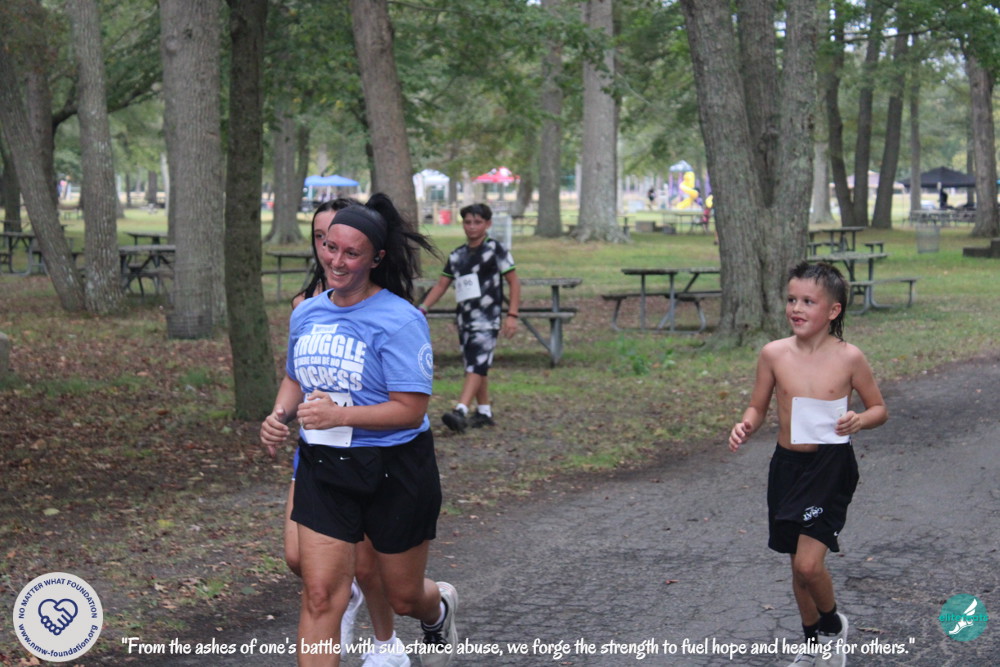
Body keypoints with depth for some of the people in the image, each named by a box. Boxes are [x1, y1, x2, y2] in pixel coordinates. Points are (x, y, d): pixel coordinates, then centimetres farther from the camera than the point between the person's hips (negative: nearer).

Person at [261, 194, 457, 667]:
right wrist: (279, 416, -1)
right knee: (320, 594, -8)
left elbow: (411, 410, -19)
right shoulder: (306, 313, 4)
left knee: (403, 597, 14)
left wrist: (341, 415, -31)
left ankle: (440, 607, 52)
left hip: (393, 472, -4)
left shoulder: (399, 321, -16)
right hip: (322, 469, 4)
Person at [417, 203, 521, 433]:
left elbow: (514, 282, -3)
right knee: (475, 367, 11)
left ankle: (460, 412, -29)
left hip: (487, 317, -7)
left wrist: (512, 315, -11)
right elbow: (441, 285, 16)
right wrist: (422, 308, 4)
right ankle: (484, 412, 21)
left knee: (477, 366, -17)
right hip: (464, 317, 7)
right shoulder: (457, 255, 12)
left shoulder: (495, 250, -4)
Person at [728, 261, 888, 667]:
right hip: (787, 466, 3)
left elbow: (880, 409, 2)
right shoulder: (774, 354, -4)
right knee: (800, 564, 14)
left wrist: (859, 420, -19)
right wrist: (746, 426, -15)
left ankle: (833, 624, 17)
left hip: (831, 468, -3)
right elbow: (758, 407, 7)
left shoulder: (848, 358, -10)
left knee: (809, 564, -13)